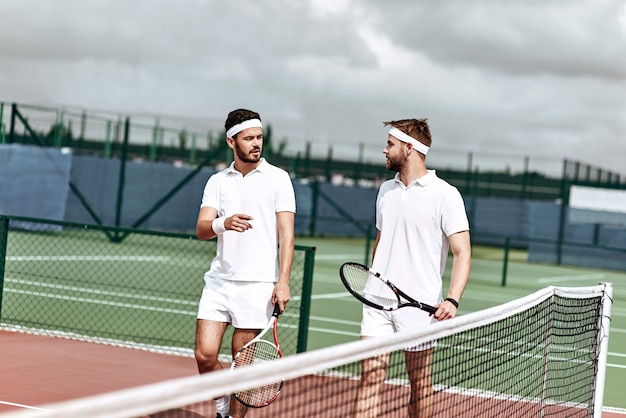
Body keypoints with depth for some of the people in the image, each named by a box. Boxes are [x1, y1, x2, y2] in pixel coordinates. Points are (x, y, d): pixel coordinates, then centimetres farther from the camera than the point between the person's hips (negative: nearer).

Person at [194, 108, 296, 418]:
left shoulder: (278, 178, 1)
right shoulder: (217, 181, 11)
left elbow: (286, 234, -3)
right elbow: (201, 229, 1)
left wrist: (283, 282, -14)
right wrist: (223, 223, -23)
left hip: (258, 284, -3)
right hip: (220, 279, 3)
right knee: (205, 355, -3)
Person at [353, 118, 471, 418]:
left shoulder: (445, 195, -7)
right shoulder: (386, 190, 13)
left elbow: (462, 253, -13)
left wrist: (452, 300, -25)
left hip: (419, 304, -5)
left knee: (420, 384, 5)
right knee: (371, 375, -4)